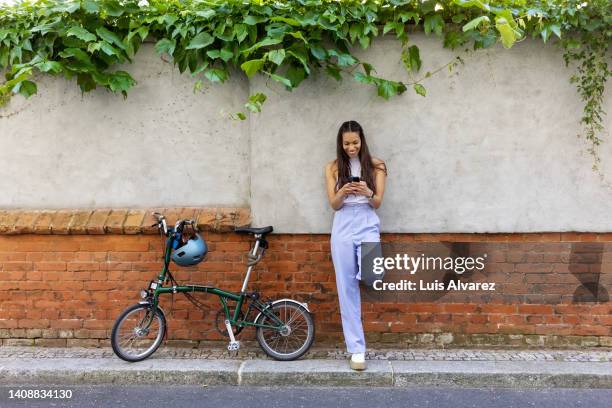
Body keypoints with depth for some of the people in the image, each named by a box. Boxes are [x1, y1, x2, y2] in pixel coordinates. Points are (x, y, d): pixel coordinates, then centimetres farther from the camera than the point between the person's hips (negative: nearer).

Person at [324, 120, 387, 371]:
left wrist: (367, 193, -20)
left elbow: (378, 203, 1)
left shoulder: (375, 166, 5)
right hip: (343, 229, 1)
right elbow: (334, 204, 2)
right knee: (347, 289, 2)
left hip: (367, 226, -1)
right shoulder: (333, 168, 7)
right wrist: (343, 193, -19)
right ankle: (356, 348, 11)